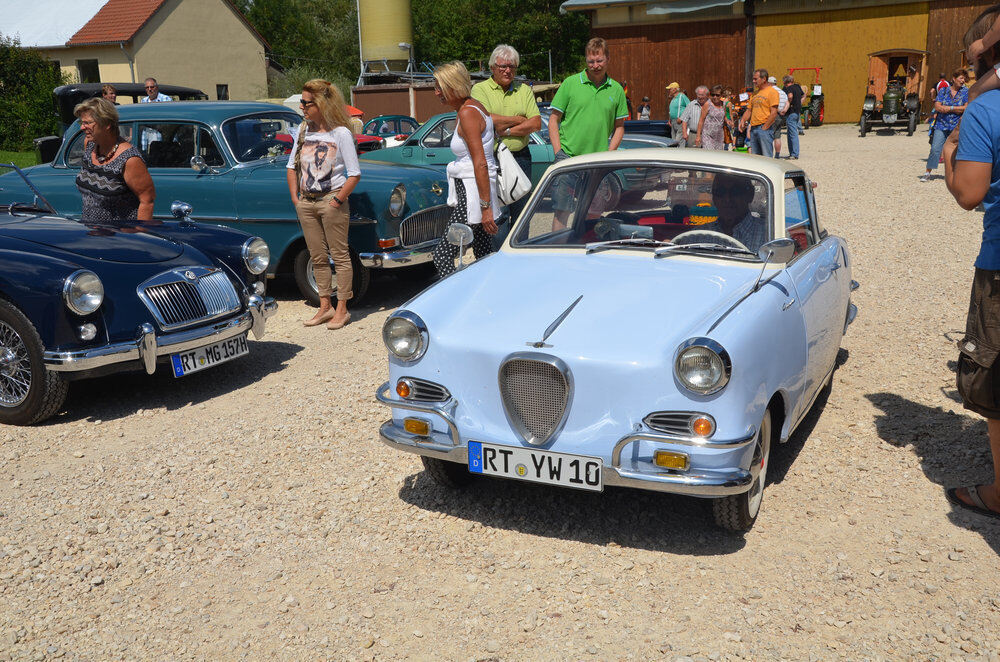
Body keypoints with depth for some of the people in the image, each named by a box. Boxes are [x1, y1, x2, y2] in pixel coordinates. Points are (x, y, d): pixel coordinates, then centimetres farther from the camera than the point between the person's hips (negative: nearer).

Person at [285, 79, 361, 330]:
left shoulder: (341, 133, -10)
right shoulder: (303, 130, 8)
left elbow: (354, 174, -11)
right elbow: (292, 166, 15)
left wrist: (337, 201, -13)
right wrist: (295, 198, 7)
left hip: (332, 201, -6)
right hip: (306, 203, 6)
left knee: (340, 256, 1)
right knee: (317, 257, 11)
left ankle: (341, 309, 8)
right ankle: (325, 307, 21)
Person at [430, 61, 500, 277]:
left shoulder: (467, 114, -16)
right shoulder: (472, 107, 12)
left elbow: (481, 164, -21)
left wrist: (485, 207, -24)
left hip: (473, 192, -10)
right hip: (468, 187, 10)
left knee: (442, 255, -11)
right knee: (484, 255, 13)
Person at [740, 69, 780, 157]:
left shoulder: (772, 92, -6)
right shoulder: (755, 93, 19)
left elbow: (774, 113, -13)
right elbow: (749, 110, 22)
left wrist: (764, 127, -14)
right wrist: (743, 121, 4)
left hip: (765, 129, -8)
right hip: (753, 129, 8)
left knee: (767, 158, -9)